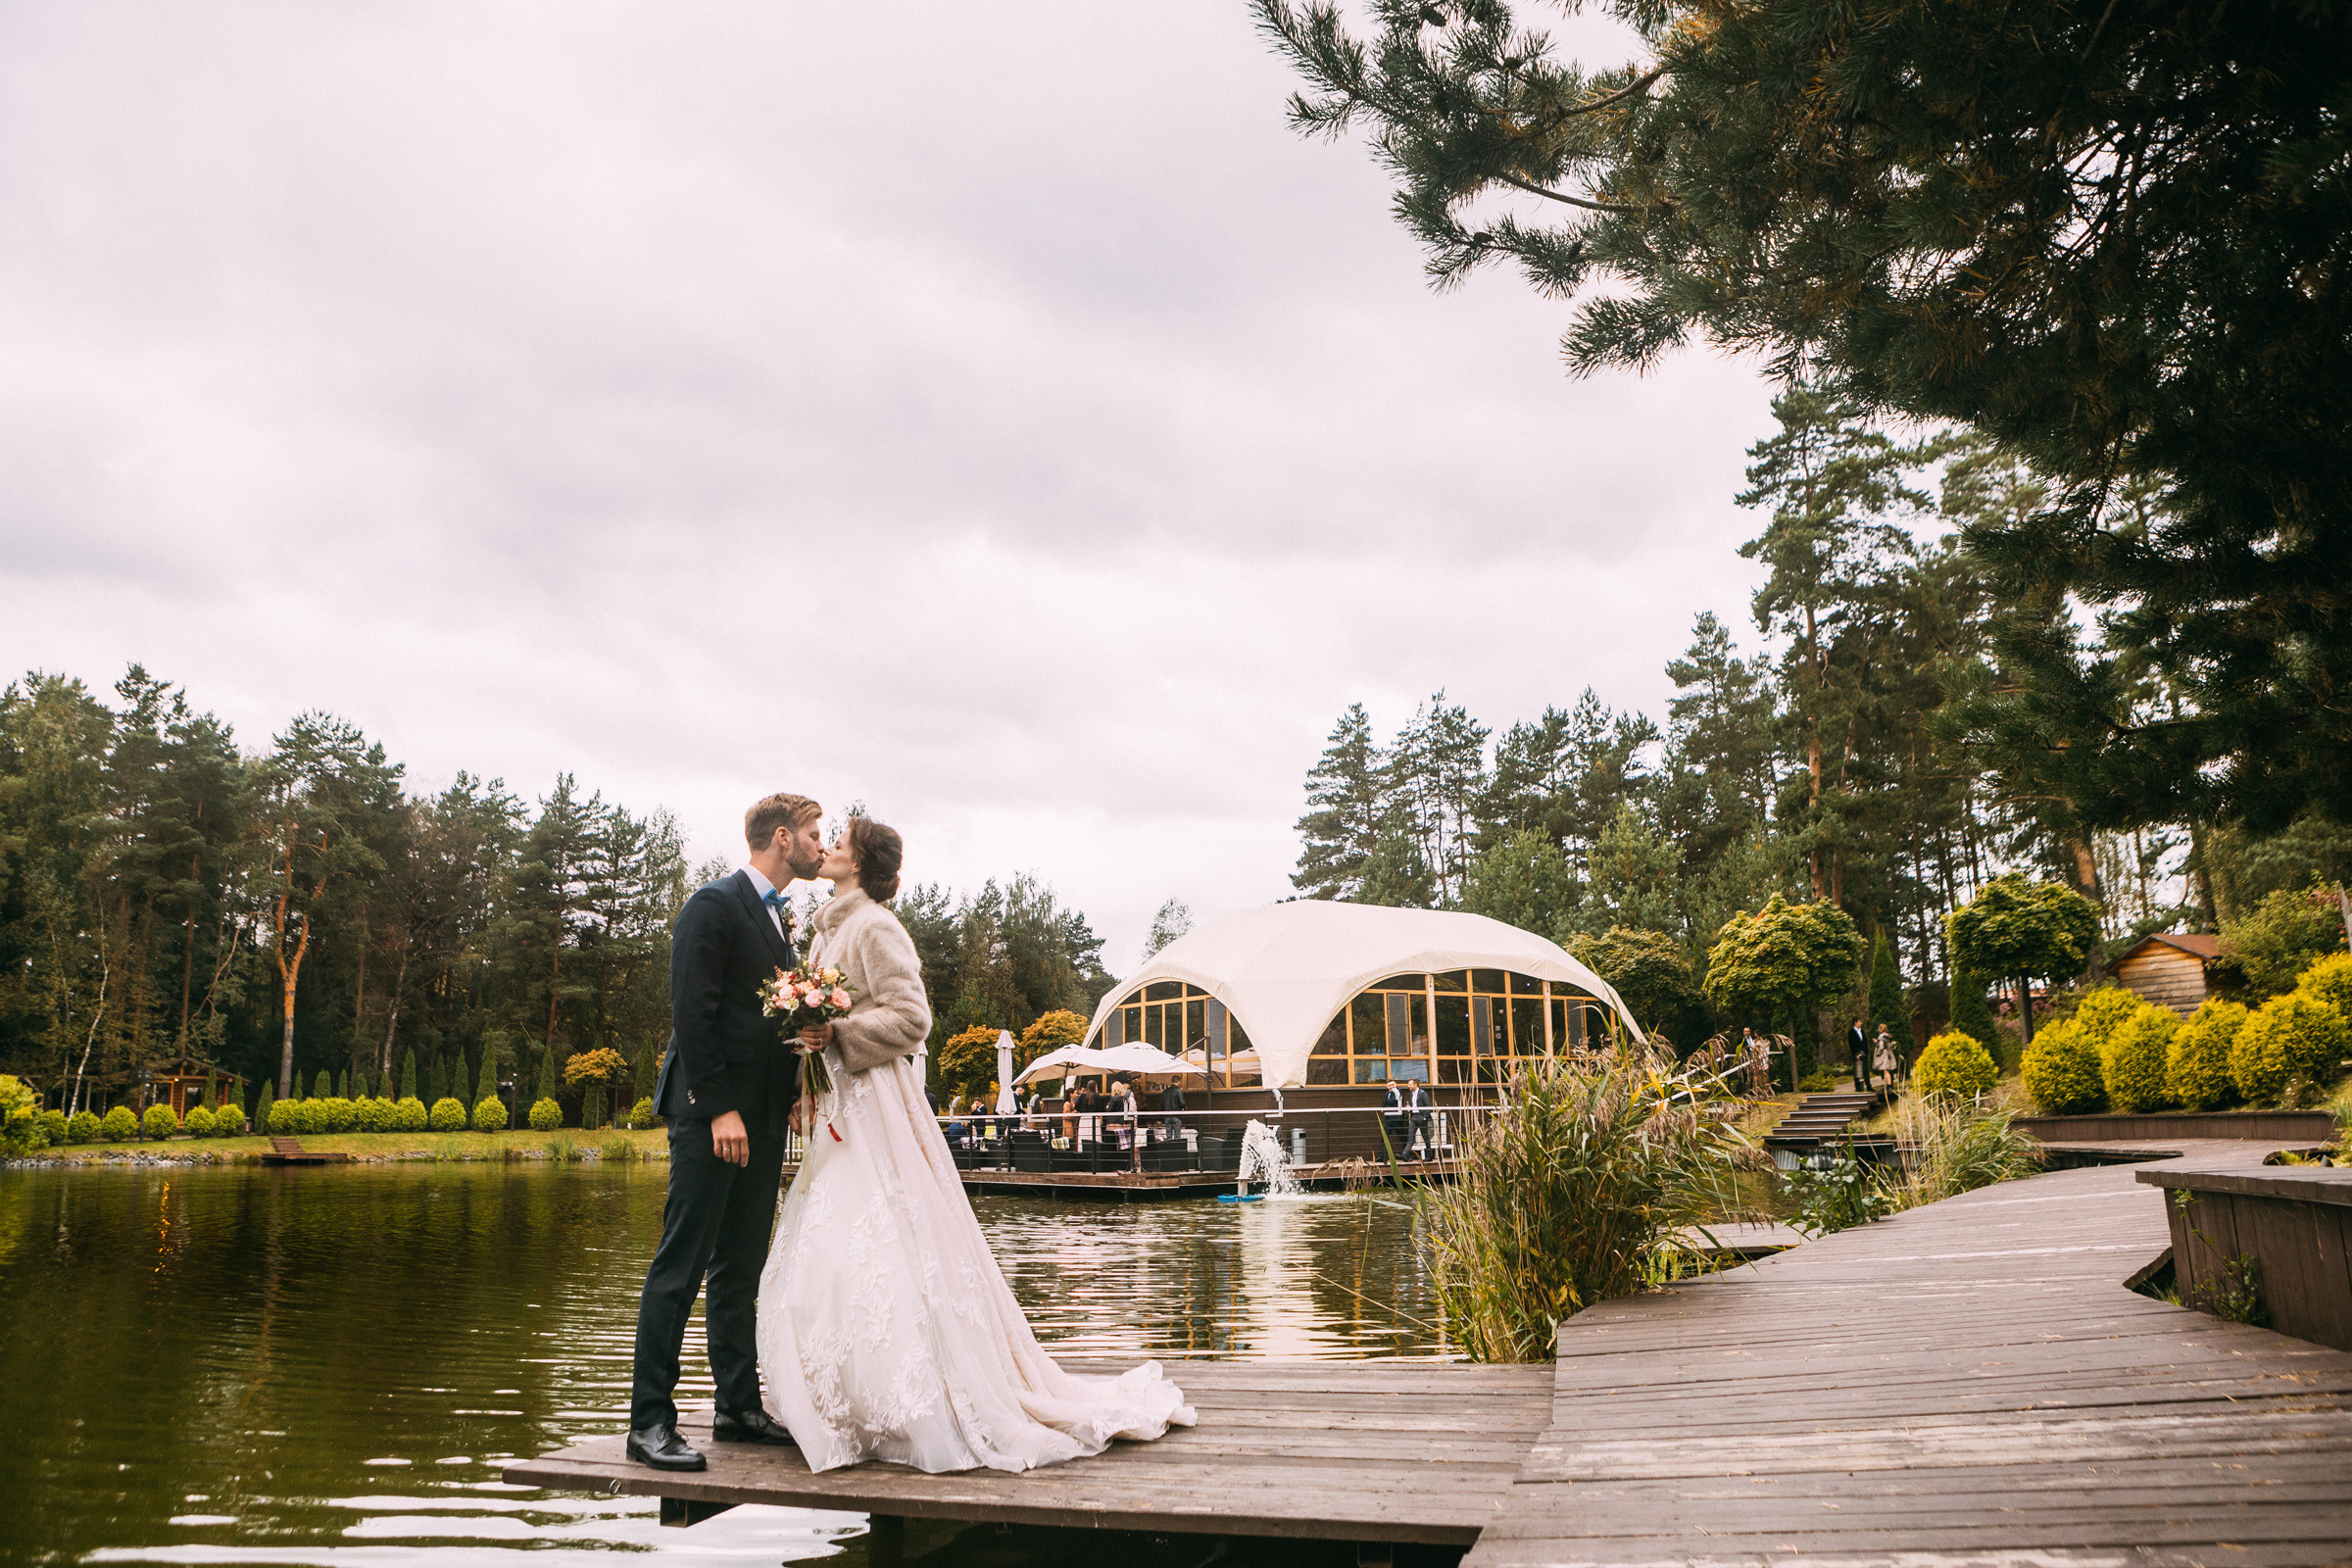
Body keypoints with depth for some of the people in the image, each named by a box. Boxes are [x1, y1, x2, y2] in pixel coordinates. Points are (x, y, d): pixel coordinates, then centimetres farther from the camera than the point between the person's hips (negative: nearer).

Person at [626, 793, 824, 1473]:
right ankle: (649, 1421, 0)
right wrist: (719, 1109, -19)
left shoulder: (779, 918, 18)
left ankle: (739, 1405, 20)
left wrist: (795, 1093, 6)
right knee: (681, 1265, -5)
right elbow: (691, 1013, -15)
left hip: (763, 1117, 9)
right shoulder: (715, 904, -8)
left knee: (741, 1267, 13)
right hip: (711, 1112, -9)